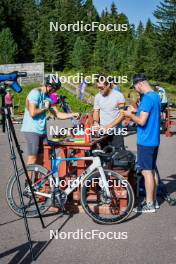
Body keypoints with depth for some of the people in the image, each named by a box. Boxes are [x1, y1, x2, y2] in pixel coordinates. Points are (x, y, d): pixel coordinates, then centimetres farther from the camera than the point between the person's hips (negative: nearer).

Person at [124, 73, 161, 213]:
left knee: (146, 172, -1)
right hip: (154, 140, 9)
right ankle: (154, 200, 25)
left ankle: (149, 204, 7)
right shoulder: (156, 96, 11)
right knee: (152, 171, 15)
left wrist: (130, 115, -7)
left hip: (145, 141, -9)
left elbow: (142, 121, -23)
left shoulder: (147, 98, -19)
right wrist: (136, 111, 12)